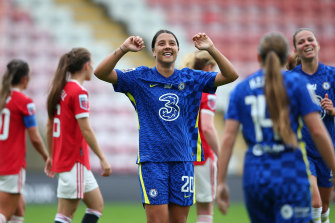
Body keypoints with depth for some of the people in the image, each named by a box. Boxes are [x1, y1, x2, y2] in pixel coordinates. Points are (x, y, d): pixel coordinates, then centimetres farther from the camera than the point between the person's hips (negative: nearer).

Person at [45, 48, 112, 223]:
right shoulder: (79, 92, -14)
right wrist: (102, 158, -13)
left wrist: (52, 156, 24)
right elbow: (86, 130, -18)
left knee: (97, 205, 13)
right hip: (74, 161, -9)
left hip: (61, 159, 9)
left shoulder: (59, 90, 12)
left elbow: (49, 127, 16)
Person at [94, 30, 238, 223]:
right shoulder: (140, 78, 3)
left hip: (183, 161, 3)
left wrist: (211, 49, -13)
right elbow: (101, 73, -7)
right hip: (152, 161, -3)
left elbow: (230, 76, 1)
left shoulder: (191, 78, 9)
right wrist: (123, 49, -21)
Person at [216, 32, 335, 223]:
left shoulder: (241, 89, 10)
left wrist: (221, 182, 5)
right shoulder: (298, 83, 2)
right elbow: (318, 131, -5)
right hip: (291, 174, -3)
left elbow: (228, 137, 3)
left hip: (254, 175, 3)